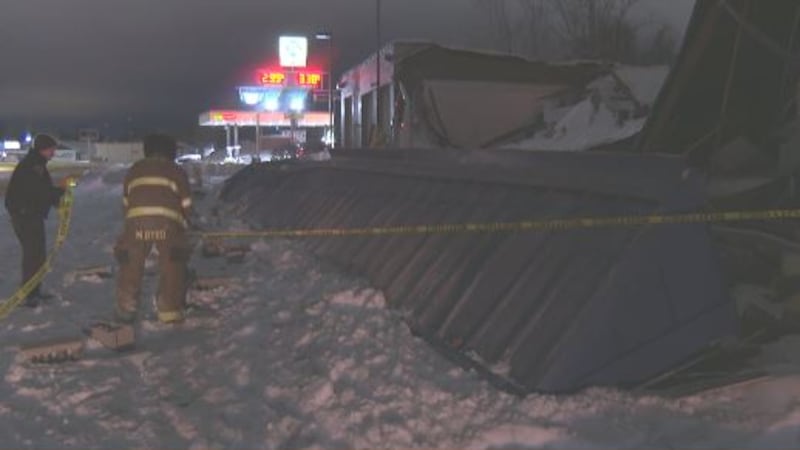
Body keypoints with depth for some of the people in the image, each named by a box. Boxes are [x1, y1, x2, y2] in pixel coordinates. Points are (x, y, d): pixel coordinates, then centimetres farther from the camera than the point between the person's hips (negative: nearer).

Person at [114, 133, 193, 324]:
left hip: (136, 221, 1)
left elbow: (126, 201, 26)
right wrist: (183, 225, 32)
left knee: (131, 265, 15)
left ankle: (125, 309, 18)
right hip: (168, 222, -1)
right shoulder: (176, 171, 22)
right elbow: (186, 204, 17)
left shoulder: (134, 170, 27)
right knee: (172, 266, 12)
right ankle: (169, 310, 13)